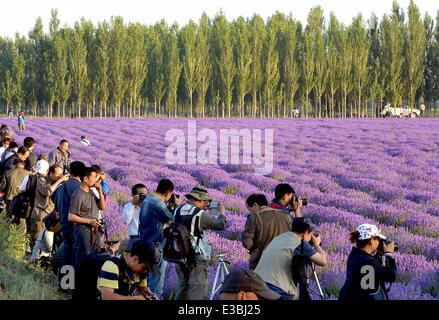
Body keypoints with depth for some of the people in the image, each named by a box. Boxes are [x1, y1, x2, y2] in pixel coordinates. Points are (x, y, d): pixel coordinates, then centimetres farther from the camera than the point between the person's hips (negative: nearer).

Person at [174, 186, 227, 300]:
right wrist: (221, 212, 9)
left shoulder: (178, 211, 5)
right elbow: (221, 225, -10)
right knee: (198, 291, -5)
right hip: (197, 257, -7)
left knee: (182, 288, 16)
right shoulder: (200, 214, -16)